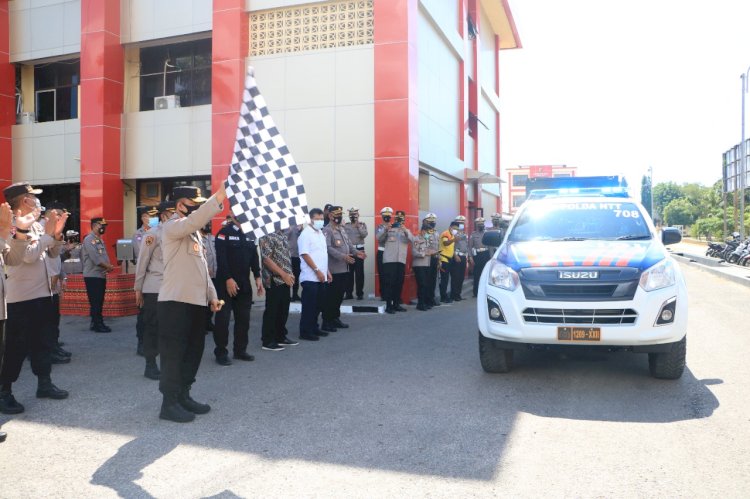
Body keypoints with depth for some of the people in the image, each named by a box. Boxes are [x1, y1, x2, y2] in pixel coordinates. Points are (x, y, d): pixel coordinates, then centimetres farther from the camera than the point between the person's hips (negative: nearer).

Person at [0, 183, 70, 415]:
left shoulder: (37, 225, 9)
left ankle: (44, 384, 28)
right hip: (21, 298, -8)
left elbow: (53, 253, 12)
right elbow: (28, 255, -24)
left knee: (44, 341, 16)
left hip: (42, 294, 8)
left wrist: (56, 234, -3)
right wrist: (47, 233, -15)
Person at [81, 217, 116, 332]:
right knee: (95, 302, -5)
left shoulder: (100, 240, 17)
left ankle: (96, 323, 18)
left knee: (99, 301, 11)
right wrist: (108, 266, -11)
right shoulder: (89, 239, -11)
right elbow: (95, 258, -20)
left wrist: (108, 266, -6)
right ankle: (97, 325, -1)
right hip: (92, 276, -9)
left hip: (101, 275, 9)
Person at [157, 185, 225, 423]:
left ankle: (183, 396, 25)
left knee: (194, 350, 14)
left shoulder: (193, 232, 19)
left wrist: (212, 294, 15)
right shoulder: (172, 226, -9)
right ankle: (169, 403, 5)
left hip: (196, 300, 9)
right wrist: (220, 196, -40)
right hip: (175, 301, -9)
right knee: (173, 352, -3)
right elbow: (194, 220, -33)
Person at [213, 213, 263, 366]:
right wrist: (228, 279, -20)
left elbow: (254, 257, 14)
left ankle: (240, 350, 19)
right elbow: (221, 259, -15)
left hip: (244, 284, 6)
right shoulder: (224, 233, -6)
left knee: (244, 318, 9)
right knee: (223, 318, -1)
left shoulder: (249, 235, 15)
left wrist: (257, 277, 4)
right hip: (226, 284, -6)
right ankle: (221, 352, 7)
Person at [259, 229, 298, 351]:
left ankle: (280, 337, 26)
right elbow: (266, 259, -19)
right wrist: (283, 274, -18)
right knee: (271, 311, 0)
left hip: (285, 280, 8)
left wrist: (289, 274, 14)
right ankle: (268, 341, 9)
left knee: (283, 310, 14)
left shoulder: (283, 235, 13)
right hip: (274, 280, -8)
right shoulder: (268, 236, -14)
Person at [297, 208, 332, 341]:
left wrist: (327, 271, 17)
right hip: (310, 277, -8)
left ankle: (314, 328, 23)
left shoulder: (320, 233, 16)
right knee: (309, 305, -3)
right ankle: (305, 332, 4)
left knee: (317, 305, 13)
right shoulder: (306, 234, -10)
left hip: (321, 277, 8)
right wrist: (317, 270, -18)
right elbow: (305, 254, -16)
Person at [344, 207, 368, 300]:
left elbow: (364, 235, -8)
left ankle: (360, 293, 5)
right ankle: (349, 293, 11)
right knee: (349, 272, 3)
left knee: (359, 272, -1)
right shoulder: (346, 225, 9)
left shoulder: (363, 224, 8)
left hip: (359, 249, -1)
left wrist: (358, 226, -10)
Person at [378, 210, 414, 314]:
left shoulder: (407, 231, 17)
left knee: (399, 283, 7)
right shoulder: (389, 229, 9)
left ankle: (396, 304, 16)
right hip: (389, 260, -4)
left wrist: (405, 231, -18)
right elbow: (379, 239, -2)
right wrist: (385, 231, -18)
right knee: (389, 282, -6)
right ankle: (388, 305, -4)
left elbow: (412, 241, -3)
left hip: (401, 261, 4)